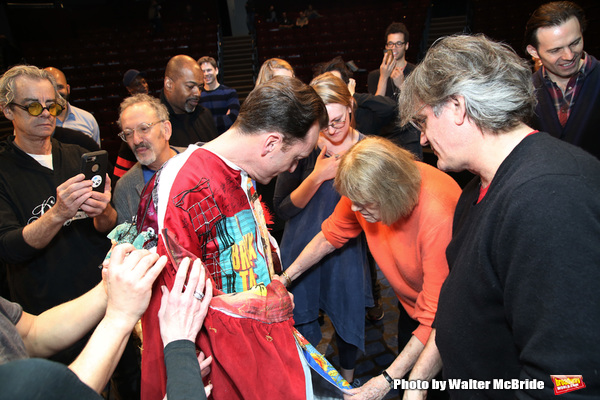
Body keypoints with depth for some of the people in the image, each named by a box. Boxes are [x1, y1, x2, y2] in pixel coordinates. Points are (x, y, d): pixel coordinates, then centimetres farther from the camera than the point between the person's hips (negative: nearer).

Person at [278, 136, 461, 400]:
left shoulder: (439, 216, -41)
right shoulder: (365, 190, -22)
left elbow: (436, 316, -37)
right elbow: (331, 235, -3)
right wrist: (286, 277, -9)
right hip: (410, 299, 5)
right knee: (409, 377, 20)